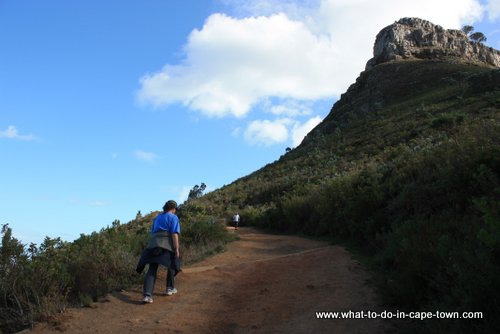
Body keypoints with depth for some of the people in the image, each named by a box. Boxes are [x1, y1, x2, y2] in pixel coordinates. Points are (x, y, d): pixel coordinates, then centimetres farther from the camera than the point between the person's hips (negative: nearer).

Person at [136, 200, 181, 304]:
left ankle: (147, 295, -18)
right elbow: (174, 234, -7)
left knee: (152, 270, -3)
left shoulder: (157, 218, 25)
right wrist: (177, 249, -8)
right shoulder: (173, 217, 5)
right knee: (171, 265, 20)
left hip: (153, 244, 5)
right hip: (166, 245, -5)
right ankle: (170, 288, 27)